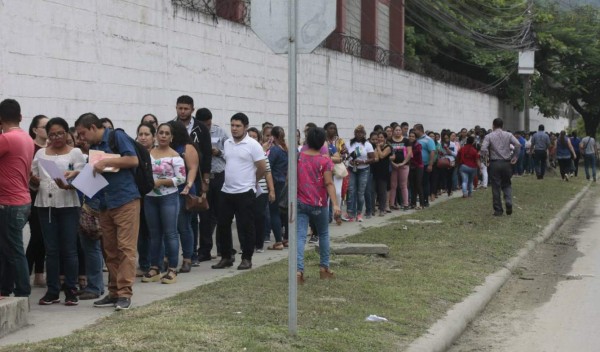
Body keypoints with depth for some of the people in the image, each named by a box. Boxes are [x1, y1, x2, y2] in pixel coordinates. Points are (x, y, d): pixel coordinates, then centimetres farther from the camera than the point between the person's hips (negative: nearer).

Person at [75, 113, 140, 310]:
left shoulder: (117, 137, -3)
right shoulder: (93, 147, 18)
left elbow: (133, 160, -13)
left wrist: (106, 162, -15)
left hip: (125, 200, -8)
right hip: (105, 204, 8)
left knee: (125, 248, -8)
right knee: (110, 250, 7)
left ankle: (125, 293, -8)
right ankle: (114, 292, 12)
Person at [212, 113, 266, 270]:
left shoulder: (253, 145, -9)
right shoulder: (227, 143, 9)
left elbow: (262, 167, -7)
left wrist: (251, 180, 6)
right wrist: (232, 179, 14)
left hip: (245, 193, -6)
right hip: (226, 191, 6)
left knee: (245, 227, 0)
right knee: (222, 225, 8)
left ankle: (247, 259, 10)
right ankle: (226, 257, 19)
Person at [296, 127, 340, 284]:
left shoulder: (298, 158, 0)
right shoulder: (324, 161, -9)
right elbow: (329, 184, -17)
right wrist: (335, 204, -20)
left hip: (301, 203, 2)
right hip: (319, 204, -1)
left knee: (300, 236, -5)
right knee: (323, 234, 19)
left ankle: (298, 269, -20)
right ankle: (324, 267, 23)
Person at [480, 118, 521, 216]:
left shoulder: (489, 136, -2)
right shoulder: (508, 135, 4)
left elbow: (483, 149, -15)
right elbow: (518, 144, -9)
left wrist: (487, 157, 3)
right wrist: (515, 157, 0)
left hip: (494, 163, -2)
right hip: (506, 163, 2)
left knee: (496, 187, 4)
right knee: (507, 184, 16)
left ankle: (498, 210, 6)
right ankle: (508, 202, -8)